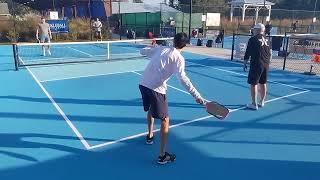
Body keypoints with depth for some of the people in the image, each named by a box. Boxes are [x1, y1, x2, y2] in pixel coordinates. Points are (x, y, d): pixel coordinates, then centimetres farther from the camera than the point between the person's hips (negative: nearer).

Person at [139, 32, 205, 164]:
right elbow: (183, 78, -19)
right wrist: (196, 96, -22)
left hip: (143, 84, 7)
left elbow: (142, 51, 24)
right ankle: (162, 156, 5)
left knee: (150, 110, 32)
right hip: (156, 89, -7)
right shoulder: (178, 58, -4)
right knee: (165, 120, 3)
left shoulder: (160, 48, 13)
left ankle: (150, 136, 52)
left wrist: (153, 50, 44)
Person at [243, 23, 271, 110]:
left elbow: (248, 53, -8)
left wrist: (245, 63, 2)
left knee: (253, 84, -1)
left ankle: (254, 104, 1)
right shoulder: (266, 40, 11)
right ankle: (262, 102, 26)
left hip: (256, 64, -7)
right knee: (263, 83, 15)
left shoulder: (253, 39, -8)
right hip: (266, 65, 7)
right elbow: (269, 53, 15)